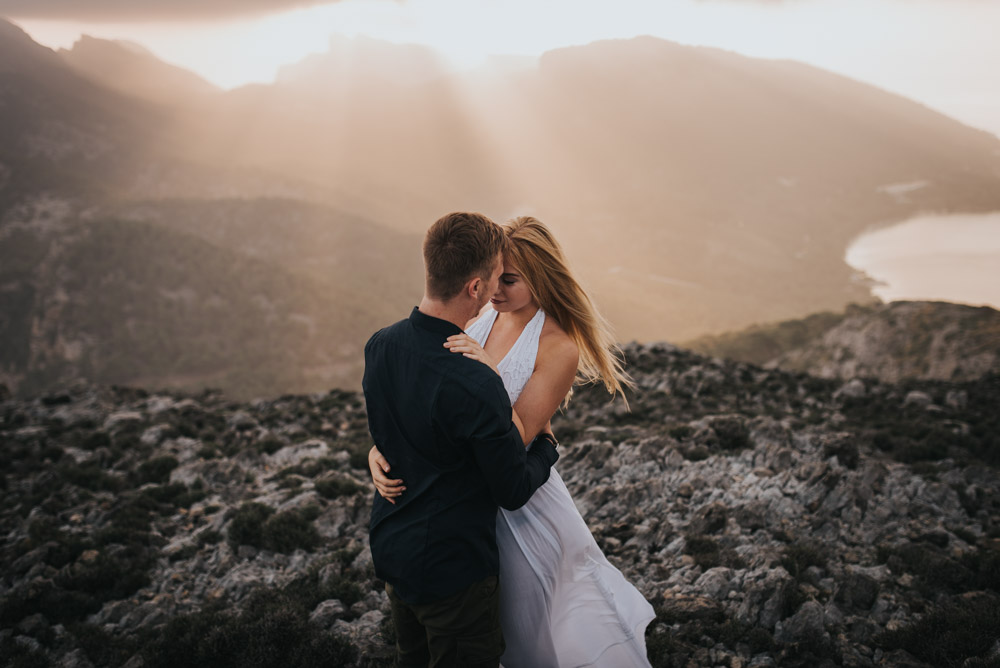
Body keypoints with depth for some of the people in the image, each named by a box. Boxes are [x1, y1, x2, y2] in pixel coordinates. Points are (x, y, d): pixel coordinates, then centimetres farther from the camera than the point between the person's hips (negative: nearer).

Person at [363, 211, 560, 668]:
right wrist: (547, 445, 1)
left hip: (390, 549, 7)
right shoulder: (476, 387, -32)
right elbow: (515, 492, -18)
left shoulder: (378, 346, -8)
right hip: (452, 568, -7)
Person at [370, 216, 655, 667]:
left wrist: (488, 372, -35)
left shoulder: (559, 348, -20)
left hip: (520, 501, -5)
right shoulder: (481, 321, -4)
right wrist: (380, 448, -17)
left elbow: (517, 438, -24)